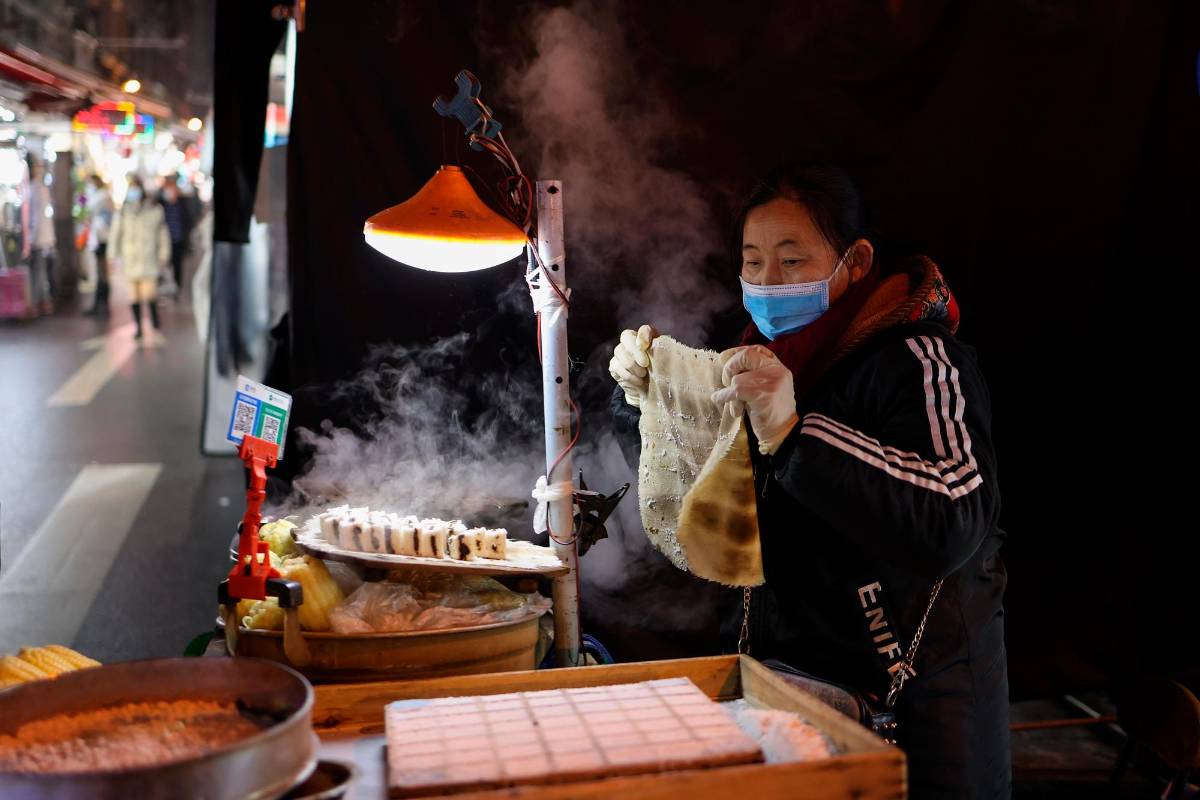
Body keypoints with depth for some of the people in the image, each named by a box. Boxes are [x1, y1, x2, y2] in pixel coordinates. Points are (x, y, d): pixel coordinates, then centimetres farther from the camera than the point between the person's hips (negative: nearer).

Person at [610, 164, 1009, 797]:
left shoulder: (918, 362, -19)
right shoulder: (775, 353, 2)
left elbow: (949, 529, -35)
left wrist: (792, 433, -41)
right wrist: (641, 387, -6)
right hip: (785, 666, 7)